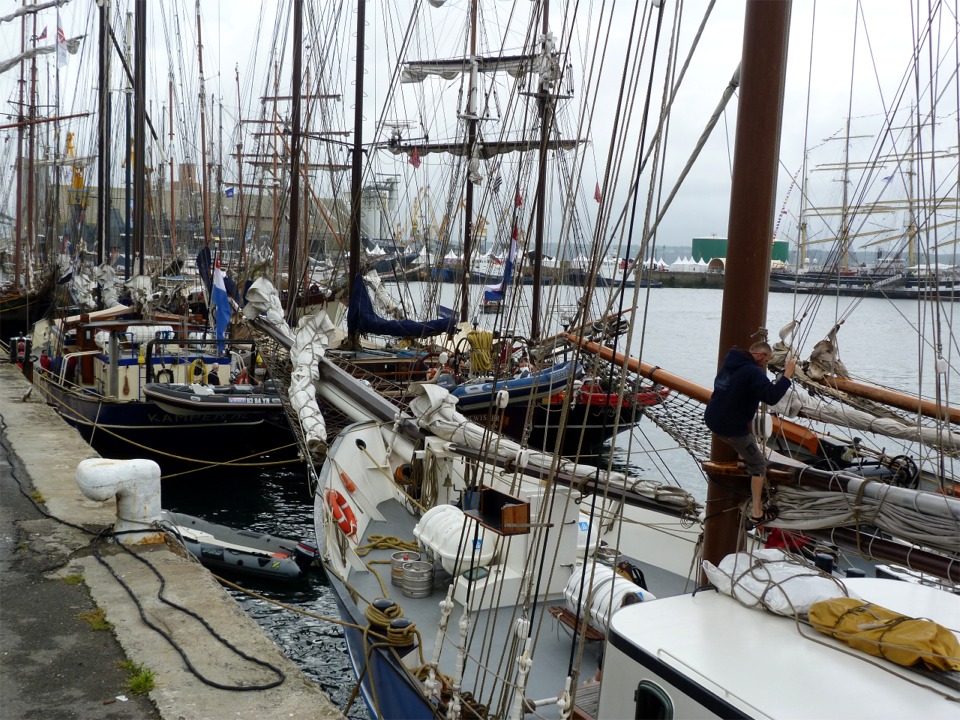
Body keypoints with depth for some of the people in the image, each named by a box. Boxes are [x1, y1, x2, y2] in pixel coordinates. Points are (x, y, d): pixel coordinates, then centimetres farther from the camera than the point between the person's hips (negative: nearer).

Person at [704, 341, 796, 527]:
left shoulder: (730, 361, 9)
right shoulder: (753, 372, -18)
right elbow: (772, 397, -27)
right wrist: (787, 375, -20)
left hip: (712, 419, 8)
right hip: (731, 427, -8)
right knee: (759, 465, 6)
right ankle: (757, 514, 6)